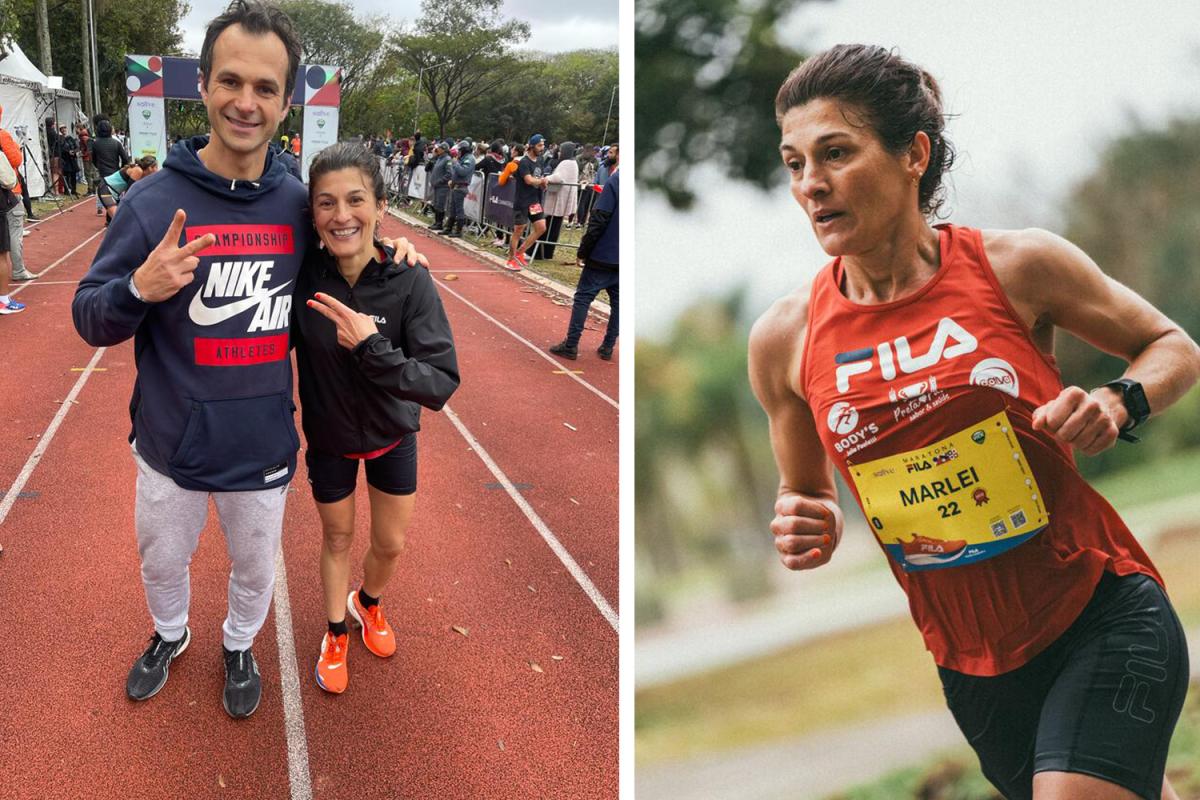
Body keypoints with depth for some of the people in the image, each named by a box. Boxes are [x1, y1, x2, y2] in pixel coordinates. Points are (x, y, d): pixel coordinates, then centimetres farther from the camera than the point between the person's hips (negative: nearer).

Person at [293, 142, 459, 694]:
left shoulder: (409, 281, -28)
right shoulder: (303, 277, -25)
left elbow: (442, 383, -32)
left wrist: (373, 349, -42)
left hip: (392, 435, 0)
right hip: (328, 437, 0)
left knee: (391, 545, 17)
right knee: (337, 539, 19)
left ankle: (368, 602, 51)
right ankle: (336, 633, 45)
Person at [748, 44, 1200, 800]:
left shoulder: (1017, 266, -11)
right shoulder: (784, 338, -5)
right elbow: (806, 492, 11)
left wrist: (1117, 404, -15)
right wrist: (811, 530, -11)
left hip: (1106, 618, -2)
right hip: (970, 664, 3)